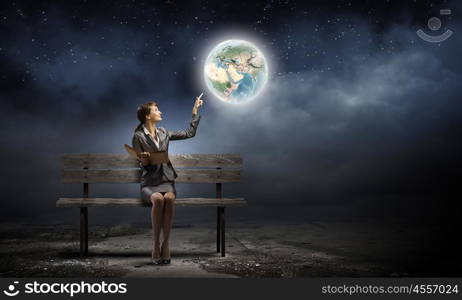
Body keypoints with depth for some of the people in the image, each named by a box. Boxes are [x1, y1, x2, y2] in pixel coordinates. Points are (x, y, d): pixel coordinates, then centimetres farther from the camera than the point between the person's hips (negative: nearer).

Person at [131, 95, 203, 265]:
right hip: (148, 182, -3)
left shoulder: (164, 133, 16)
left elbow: (189, 133, 21)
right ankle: (156, 245, -27)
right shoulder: (138, 137, 2)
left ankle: (166, 244, -28)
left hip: (166, 180, 3)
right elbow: (142, 165, 2)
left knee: (169, 198, -34)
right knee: (158, 199, -37)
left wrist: (195, 111, 25)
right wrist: (144, 161, -22)